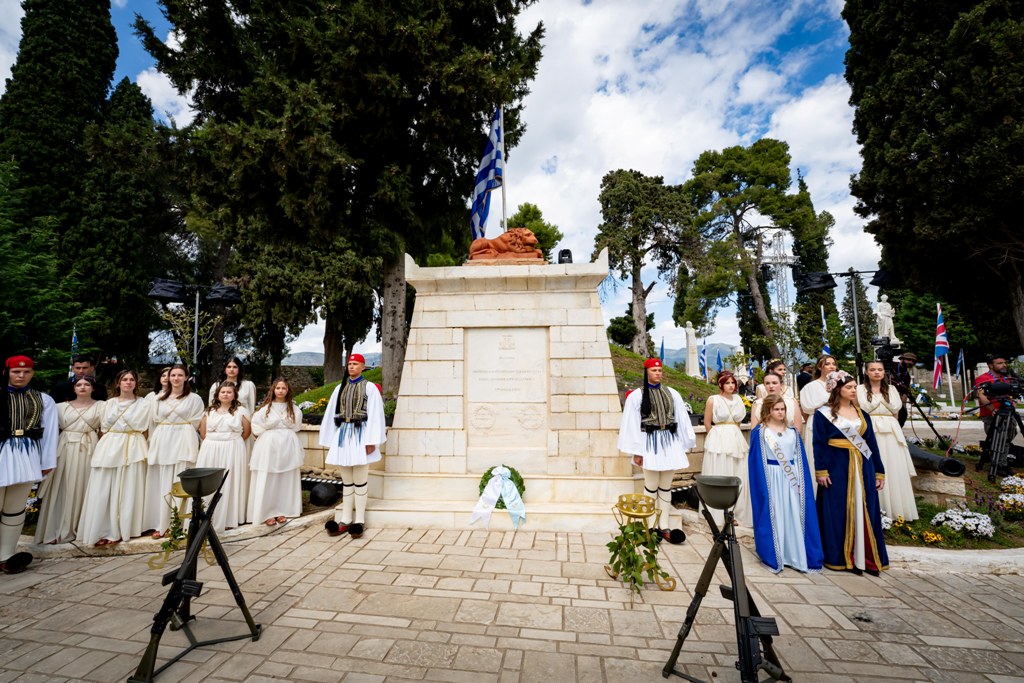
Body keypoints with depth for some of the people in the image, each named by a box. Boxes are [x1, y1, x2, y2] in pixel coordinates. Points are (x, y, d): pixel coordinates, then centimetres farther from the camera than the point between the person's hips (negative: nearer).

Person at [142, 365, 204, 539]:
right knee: (160, 484, 5)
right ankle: (160, 524, 13)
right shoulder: (159, 398, 11)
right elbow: (154, 423, 12)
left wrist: (180, 434, -1)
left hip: (183, 443, -3)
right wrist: (154, 443, 6)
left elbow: (195, 423, 2)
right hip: (162, 443, 3)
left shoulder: (194, 399, 2)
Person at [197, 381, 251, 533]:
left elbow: (246, 432, 4)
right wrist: (214, 443, 7)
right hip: (211, 451, 3)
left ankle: (229, 519, 12)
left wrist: (233, 442, 4)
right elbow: (202, 432, 13)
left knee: (230, 484, 1)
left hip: (233, 452, -3)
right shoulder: (210, 410, 8)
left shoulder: (241, 410, -1)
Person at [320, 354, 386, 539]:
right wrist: (328, 440, 11)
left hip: (360, 435, -5)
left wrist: (371, 441, -13)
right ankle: (346, 520, 20)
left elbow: (375, 415, -7)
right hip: (343, 435, 5)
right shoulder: (340, 388, 11)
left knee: (359, 480, 0)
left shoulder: (369, 388, -2)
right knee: (346, 480, 12)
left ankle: (359, 521, 9)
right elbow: (331, 414, 13)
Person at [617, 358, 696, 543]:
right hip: (650, 443, -4)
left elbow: (682, 419, 9)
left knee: (666, 486, 10)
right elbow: (632, 424, -5)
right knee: (651, 487, 2)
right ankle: (651, 527, 13)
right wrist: (636, 451, -8)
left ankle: (664, 526, 18)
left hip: (669, 442, 4)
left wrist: (684, 445, 6)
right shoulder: (637, 395, -3)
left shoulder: (672, 393, 8)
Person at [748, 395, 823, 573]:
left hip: (791, 480, 4)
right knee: (774, 517, 2)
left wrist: (801, 482, 1)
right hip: (771, 480, -4)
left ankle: (797, 556, 20)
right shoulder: (760, 432, -5)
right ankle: (773, 557, 15)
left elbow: (800, 458, 9)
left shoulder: (793, 431, 9)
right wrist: (761, 486, -11)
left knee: (795, 517, 6)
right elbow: (756, 461, -6)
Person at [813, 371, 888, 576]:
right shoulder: (824, 413, -4)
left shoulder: (862, 414, 11)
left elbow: (872, 443, 13)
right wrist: (821, 471, -14)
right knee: (838, 513, 2)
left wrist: (879, 472, 9)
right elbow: (819, 443, -8)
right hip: (837, 468, -5)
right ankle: (838, 558, 14)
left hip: (863, 468, 5)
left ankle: (865, 557, 17)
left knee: (865, 513, 7)